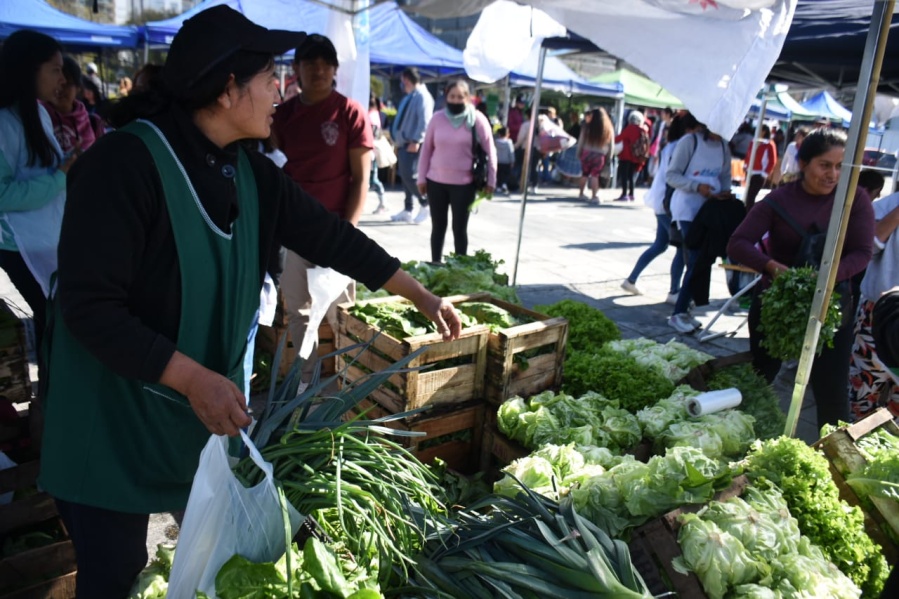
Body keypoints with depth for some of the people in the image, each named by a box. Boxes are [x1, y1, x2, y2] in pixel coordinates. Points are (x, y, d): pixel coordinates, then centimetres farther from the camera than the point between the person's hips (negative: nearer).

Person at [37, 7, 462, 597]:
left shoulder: (249, 172, 0)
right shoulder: (126, 163, -23)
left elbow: (332, 236, 5)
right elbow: (90, 307, -24)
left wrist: (423, 296, 8)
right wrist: (193, 378, -29)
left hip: (210, 410, 7)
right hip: (115, 425, -6)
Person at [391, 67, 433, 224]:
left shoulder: (422, 96, -11)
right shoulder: (408, 97, 19)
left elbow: (424, 121, -20)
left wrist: (416, 141, -25)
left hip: (412, 144, -9)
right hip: (403, 143, 10)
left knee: (410, 176, -13)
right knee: (405, 177, 9)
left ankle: (425, 205, 1)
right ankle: (407, 210, 14)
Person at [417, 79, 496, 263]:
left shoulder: (477, 119, -5)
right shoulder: (438, 118, 1)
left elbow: (489, 151, -1)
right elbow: (426, 149, 7)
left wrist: (490, 180, -3)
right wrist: (422, 177, 5)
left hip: (463, 183, -2)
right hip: (436, 181, 3)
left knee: (459, 228, 3)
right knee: (438, 226, 11)